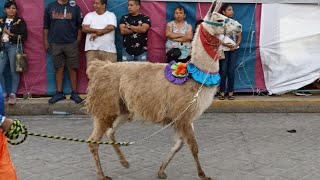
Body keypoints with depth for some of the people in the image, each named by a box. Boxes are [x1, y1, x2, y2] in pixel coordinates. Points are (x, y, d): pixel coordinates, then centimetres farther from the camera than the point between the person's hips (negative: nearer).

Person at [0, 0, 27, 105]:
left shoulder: (20, 21, 3)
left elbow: (24, 36, -4)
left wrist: (11, 34, -10)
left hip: (14, 47, -4)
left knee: (14, 71, -3)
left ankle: (13, 94, 5)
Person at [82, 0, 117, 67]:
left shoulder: (111, 15, 6)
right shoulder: (89, 15, 11)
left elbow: (111, 27, -10)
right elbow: (84, 28, -1)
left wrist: (97, 33, -8)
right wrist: (97, 30, -12)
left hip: (109, 49, -1)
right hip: (92, 49, 1)